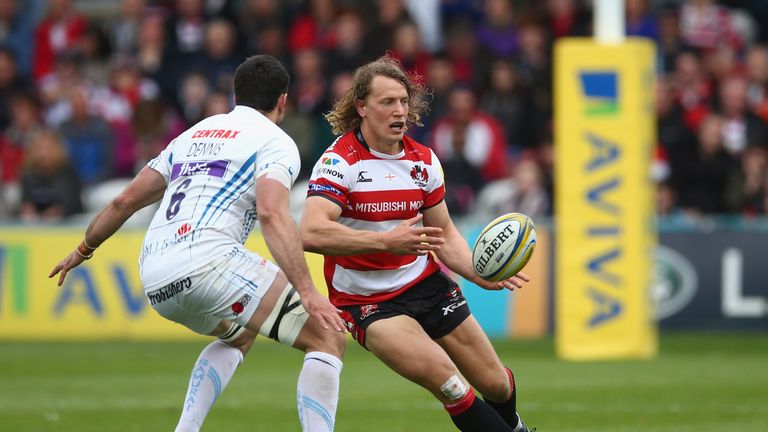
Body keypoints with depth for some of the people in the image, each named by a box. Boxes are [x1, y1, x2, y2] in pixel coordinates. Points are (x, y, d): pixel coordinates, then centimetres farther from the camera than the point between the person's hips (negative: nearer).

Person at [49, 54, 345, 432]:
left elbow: (125, 201, 31)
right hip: (209, 260, -8)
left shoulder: (193, 135, 27)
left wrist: (83, 250, 47)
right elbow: (272, 215, -14)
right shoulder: (274, 142, 5)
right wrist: (308, 292, -20)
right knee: (327, 338, -2)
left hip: (154, 280, 8)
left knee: (239, 335, 35)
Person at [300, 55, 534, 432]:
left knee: (496, 384, 8)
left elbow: (445, 237, 11)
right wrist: (387, 240, -37)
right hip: (368, 300, -6)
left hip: (426, 284, 6)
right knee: (447, 383, -26)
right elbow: (312, 233, -31)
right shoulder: (340, 161, -17)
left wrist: (482, 275, -8)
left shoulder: (423, 161, 2)